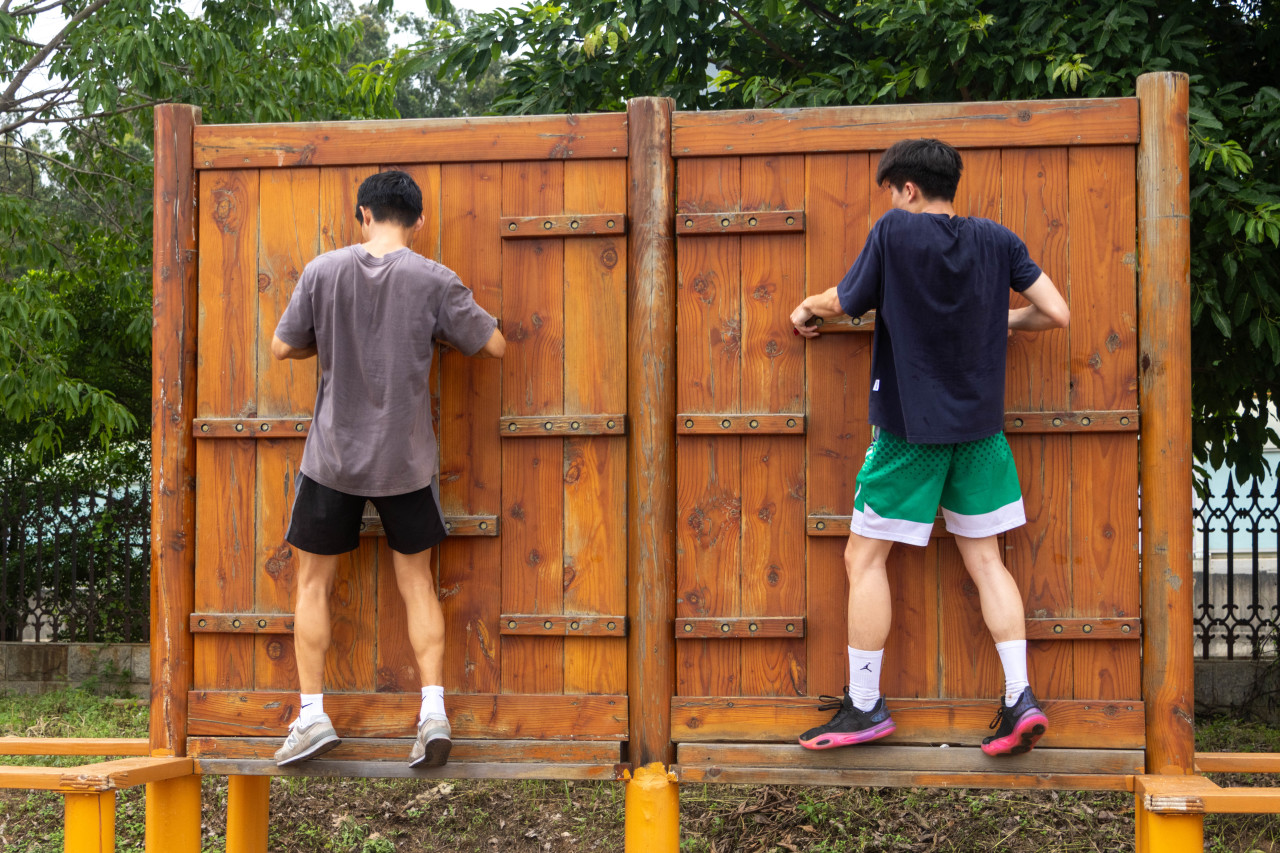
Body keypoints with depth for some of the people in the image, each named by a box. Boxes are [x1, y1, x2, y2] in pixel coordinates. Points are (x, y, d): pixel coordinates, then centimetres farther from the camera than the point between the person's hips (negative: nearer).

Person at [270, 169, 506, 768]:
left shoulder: (323, 271, -5)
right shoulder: (434, 280, -8)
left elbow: (283, 346, 2)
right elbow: (493, 345, -1)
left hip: (333, 456, 0)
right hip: (406, 461, 0)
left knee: (314, 583, 12)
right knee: (417, 584, 11)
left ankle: (312, 715, 11)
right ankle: (434, 712, 3)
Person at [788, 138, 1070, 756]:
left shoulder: (895, 232, -9)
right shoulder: (996, 240, 2)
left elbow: (843, 303, 1)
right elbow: (1057, 313, -1)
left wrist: (805, 308, 22)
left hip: (909, 427, -5)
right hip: (980, 426, 5)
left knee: (864, 558, 5)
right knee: (983, 557, 10)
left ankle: (864, 705, 8)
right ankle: (1020, 698, 2)